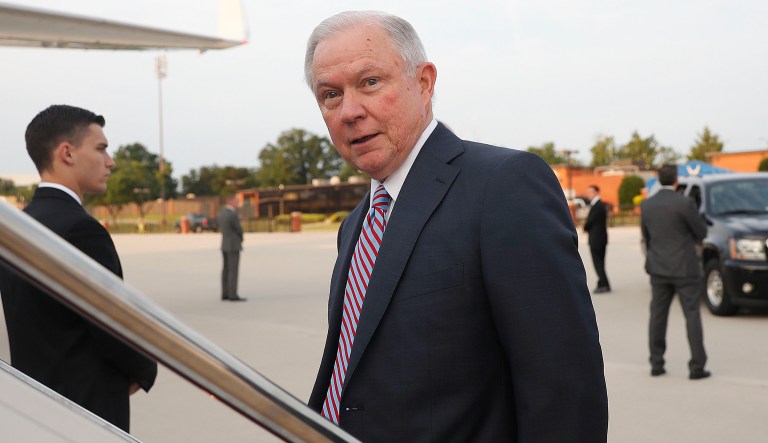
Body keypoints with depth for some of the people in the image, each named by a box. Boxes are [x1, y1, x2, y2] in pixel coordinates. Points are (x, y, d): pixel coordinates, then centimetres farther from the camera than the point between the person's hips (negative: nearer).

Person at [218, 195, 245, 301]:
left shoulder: (222, 213, 9)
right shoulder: (233, 214, -20)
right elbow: (239, 229, -12)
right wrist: (241, 240, 10)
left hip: (225, 245, 9)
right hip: (233, 246, -9)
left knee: (226, 270, 10)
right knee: (233, 271, -7)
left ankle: (225, 294, 11)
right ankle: (232, 295, -8)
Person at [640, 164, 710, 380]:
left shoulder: (646, 205, 2)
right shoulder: (684, 203, -14)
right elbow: (701, 232, -5)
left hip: (658, 269, 5)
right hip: (684, 268, -4)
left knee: (657, 316, 10)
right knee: (692, 316, 1)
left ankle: (656, 364, 12)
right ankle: (697, 367, 0)